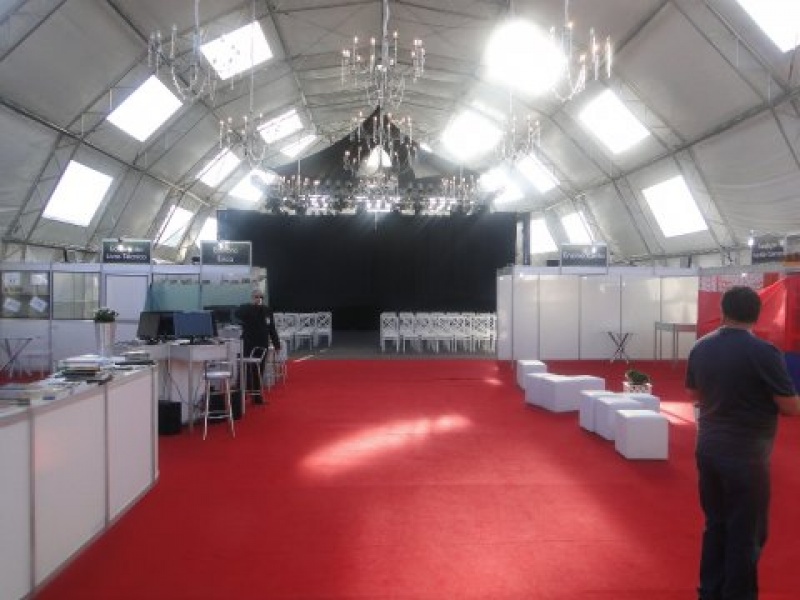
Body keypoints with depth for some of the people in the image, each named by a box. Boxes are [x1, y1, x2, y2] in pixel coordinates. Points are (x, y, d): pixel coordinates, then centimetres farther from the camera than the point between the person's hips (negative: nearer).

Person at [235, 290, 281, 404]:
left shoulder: (268, 311, 8)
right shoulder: (245, 309, -2)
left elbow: (272, 329, 10)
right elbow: (237, 314, -26)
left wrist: (277, 345, 7)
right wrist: (252, 304, -26)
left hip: (263, 345, 4)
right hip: (248, 345, -4)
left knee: (259, 371, 9)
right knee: (247, 369, -5)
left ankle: (257, 395, 16)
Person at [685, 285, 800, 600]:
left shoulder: (701, 347, 1)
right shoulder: (764, 352, -17)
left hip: (708, 447, 6)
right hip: (745, 454, -6)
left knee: (715, 524, 19)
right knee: (746, 534, 8)